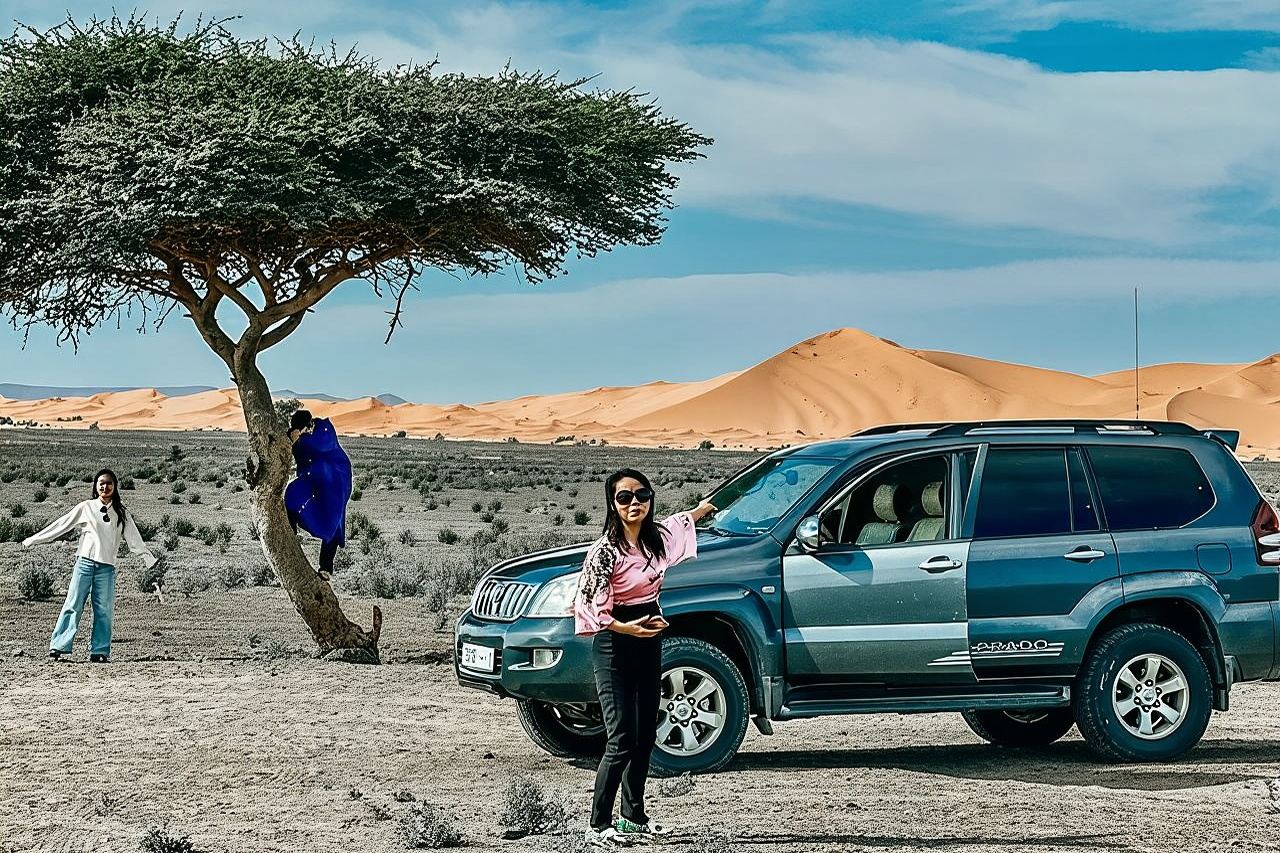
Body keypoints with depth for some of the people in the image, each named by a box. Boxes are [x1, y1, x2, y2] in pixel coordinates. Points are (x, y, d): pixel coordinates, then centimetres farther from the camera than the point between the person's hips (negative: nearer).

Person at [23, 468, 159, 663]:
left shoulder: (121, 513, 12)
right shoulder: (85, 508, 7)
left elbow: (133, 538, 15)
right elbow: (61, 525, 8)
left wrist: (150, 558, 12)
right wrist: (33, 539, 7)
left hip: (106, 567, 2)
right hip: (85, 562, -2)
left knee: (104, 610, -1)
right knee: (73, 605, -7)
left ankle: (99, 651, 2)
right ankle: (58, 646, -9)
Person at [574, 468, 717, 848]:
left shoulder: (657, 535, 5)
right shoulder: (605, 551, -16)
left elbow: (680, 522, 29)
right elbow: (591, 607, -19)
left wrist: (702, 508, 48)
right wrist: (626, 628, -33)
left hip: (649, 639, 7)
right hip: (614, 645, -7)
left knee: (645, 736, 11)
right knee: (622, 740, -13)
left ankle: (633, 818, 22)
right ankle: (599, 827, -7)